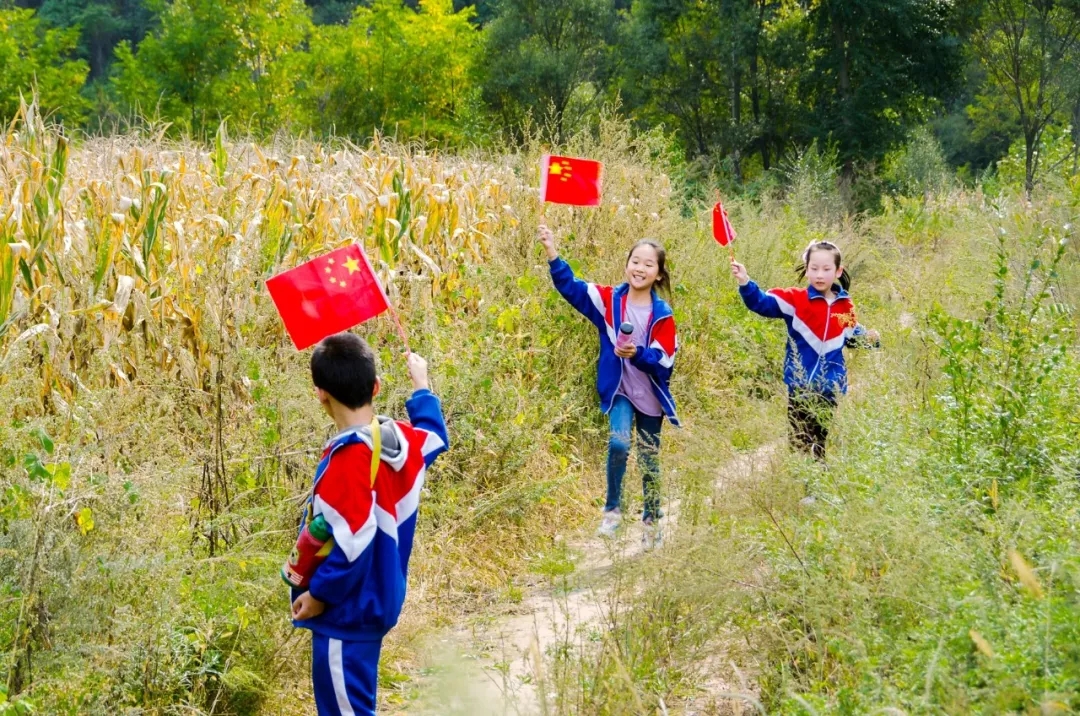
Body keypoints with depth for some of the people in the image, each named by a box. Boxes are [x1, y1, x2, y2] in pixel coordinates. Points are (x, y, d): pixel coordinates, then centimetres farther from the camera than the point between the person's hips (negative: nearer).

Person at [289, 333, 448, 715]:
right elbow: (434, 435, 24)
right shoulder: (402, 439, -1)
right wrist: (421, 385, 38)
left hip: (346, 610, -9)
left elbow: (354, 543, -28)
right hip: (374, 602, 9)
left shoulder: (348, 460, -27)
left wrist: (319, 593, -16)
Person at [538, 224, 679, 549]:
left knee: (649, 460, 12)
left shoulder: (662, 315, -8)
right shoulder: (609, 300, -6)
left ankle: (652, 521, 29)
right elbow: (571, 287, -15)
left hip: (650, 396, 1)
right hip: (619, 390, -1)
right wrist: (552, 253, -28)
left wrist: (637, 354, -32)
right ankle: (612, 509, -9)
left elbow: (663, 361, -13)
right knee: (619, 442, -25)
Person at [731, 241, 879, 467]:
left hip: (830, 387, 3)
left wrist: (869, 338, -3)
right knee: (799, 443, 4)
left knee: (823, 443, 15)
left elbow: (852, 336, 17)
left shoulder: (845, 305, 1)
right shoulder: (795, 300, -10)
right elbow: (761, 303, -22)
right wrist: (745, 283, -39)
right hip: (800, 385, -2)